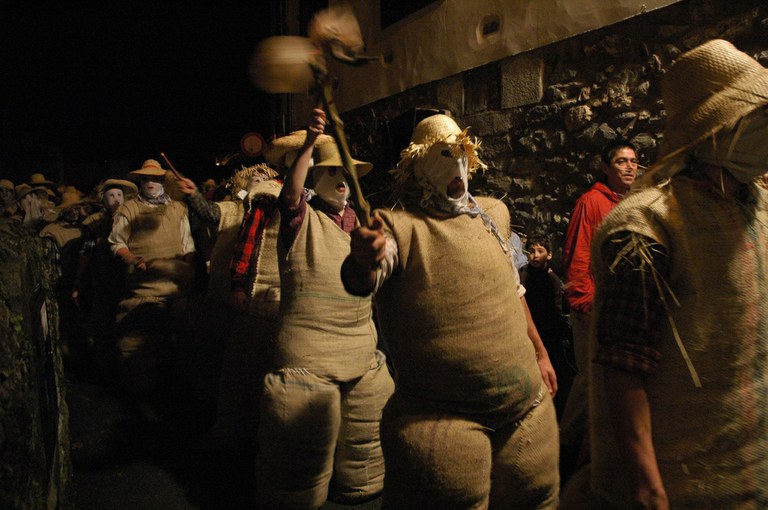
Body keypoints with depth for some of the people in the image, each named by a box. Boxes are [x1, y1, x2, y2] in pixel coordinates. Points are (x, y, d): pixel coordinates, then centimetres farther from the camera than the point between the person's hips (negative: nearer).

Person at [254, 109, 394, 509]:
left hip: (363, 348, 7)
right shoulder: (303, 217, -7)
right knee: (308, 443, 4)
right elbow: (291, 191, -30)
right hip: (308, 351, -6)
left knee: (364, 430, 21)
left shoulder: (357, 219, 12)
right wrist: (309, 143, -41)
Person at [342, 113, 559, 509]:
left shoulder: (494, 213, 9)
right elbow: (362, 283, -29)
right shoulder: (400, 226, -11)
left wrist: (539, 351, 26)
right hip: (443, 419, -6)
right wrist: (363, 260, -52)